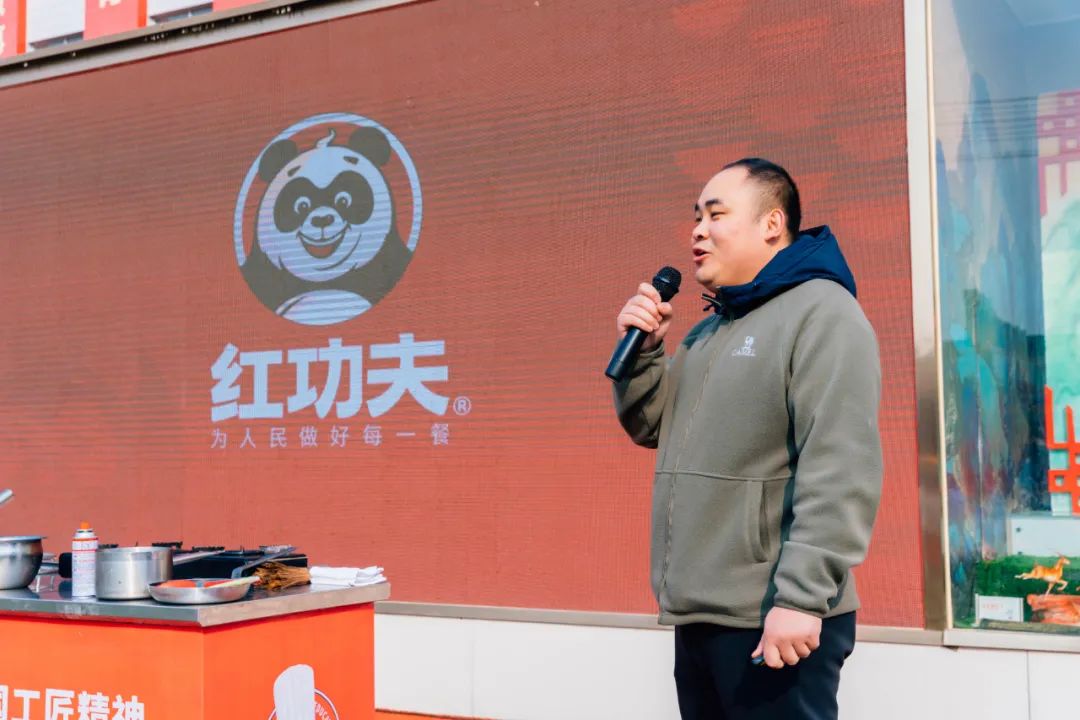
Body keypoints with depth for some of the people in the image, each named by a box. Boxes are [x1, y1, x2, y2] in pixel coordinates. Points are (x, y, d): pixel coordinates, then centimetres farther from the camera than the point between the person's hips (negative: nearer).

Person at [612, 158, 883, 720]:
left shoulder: (821, 312, -10)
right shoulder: (708, 331, 17)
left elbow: (840, 472, -20)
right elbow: (650, 429, 21)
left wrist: (802, 596, -25)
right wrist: (643, 350, 5)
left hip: (773, 620, -8)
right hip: (697, 615, 8)